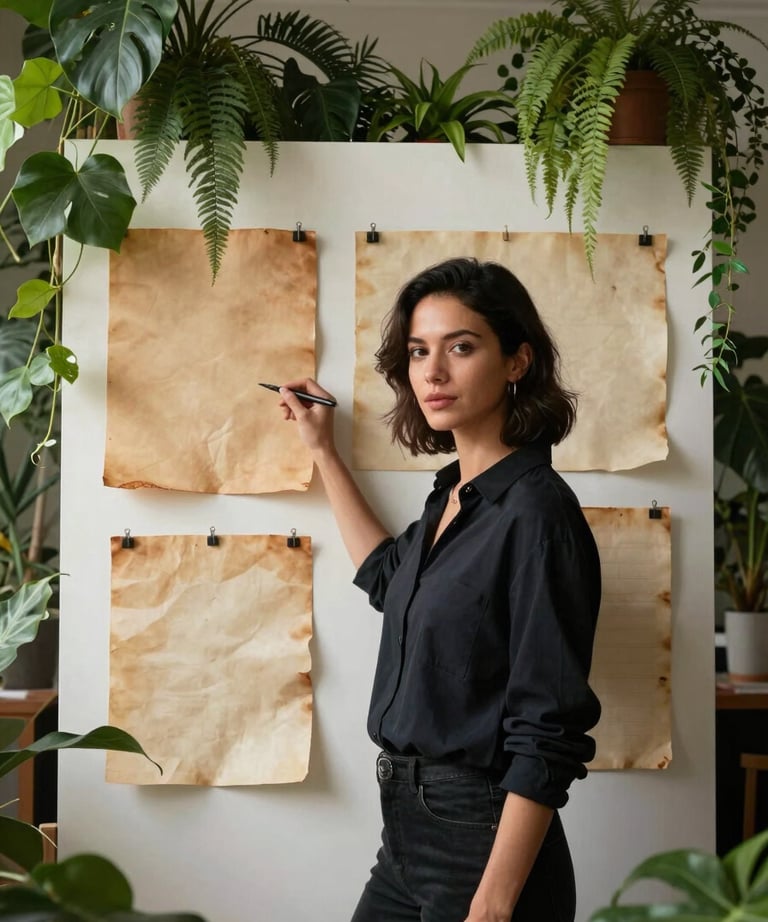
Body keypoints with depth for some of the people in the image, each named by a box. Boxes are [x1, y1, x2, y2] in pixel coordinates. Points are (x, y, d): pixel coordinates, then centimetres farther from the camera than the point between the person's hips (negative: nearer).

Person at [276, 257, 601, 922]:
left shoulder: (535, 511, -17)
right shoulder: (452, 493, 7)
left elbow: (546, 737, -20)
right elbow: (389, 578, 30)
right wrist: (324, 453, 27)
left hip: (484, 839, -8)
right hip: (410, 830, 8)